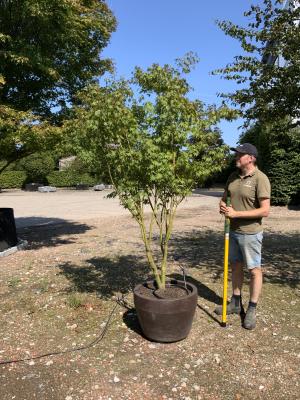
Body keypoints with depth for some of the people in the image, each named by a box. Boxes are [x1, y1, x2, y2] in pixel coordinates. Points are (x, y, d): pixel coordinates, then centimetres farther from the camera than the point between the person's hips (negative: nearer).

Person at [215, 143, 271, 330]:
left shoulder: (260, 179, -17)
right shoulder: (233, 176, 4)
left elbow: (265, 211, -21)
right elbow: (224, 197, 15)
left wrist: (236, 213, -23)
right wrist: (223, 206, -9)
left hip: (250, 233, -7)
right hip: (233, 231, 7)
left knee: (254, 270, 7)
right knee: (236, 266, 17)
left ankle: (252, 310, 23)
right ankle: (236, 303, 33)